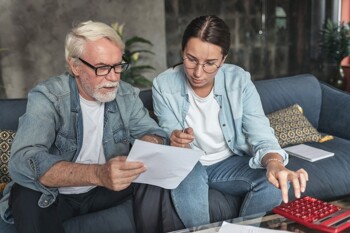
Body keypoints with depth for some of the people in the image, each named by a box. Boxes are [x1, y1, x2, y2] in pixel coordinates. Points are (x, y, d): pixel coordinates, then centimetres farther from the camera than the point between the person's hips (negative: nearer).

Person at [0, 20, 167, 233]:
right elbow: (22, 161, -35)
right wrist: (97, 174, -50)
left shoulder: (128, 96, -6)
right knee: (29, 199, -35)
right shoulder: (47, 97, -21)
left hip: (105, 190, 4)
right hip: (54, 195, -3)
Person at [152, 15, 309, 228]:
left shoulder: (240, 80, -15)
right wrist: (177, 143, -39)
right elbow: (174, 145, -12)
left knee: (277, 182, -24)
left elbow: (261, 134, -21)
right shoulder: (164, 85, -16)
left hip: (230, 162, 2)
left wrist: (274, 162, -45)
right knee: (184, 181, -36)